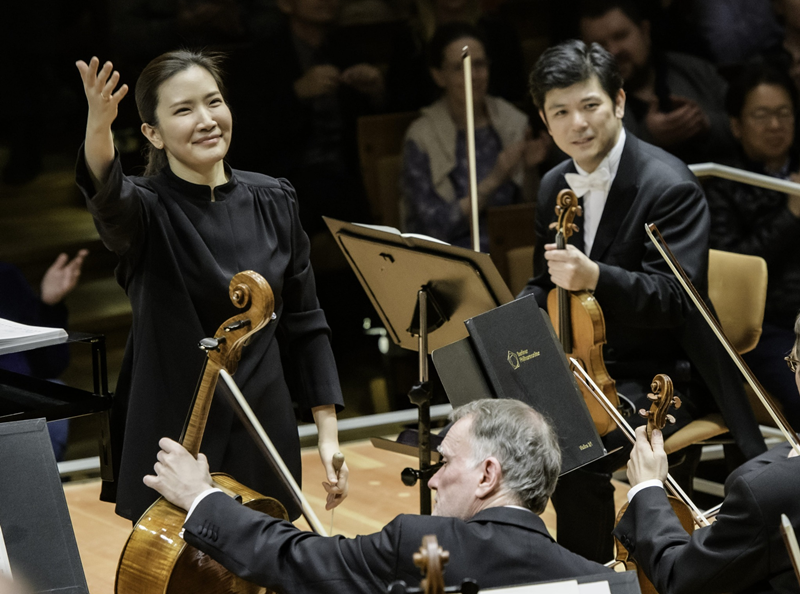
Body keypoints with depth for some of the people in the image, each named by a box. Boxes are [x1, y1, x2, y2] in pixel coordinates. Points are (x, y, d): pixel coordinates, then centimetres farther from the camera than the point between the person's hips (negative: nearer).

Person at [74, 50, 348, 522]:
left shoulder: (273, 201, 4)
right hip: (173, 444, -3)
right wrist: (98, 127, -53)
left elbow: (304, 322, 9)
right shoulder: (147, 209, -8)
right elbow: (108, 195, -33)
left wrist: (328, 431, 5)